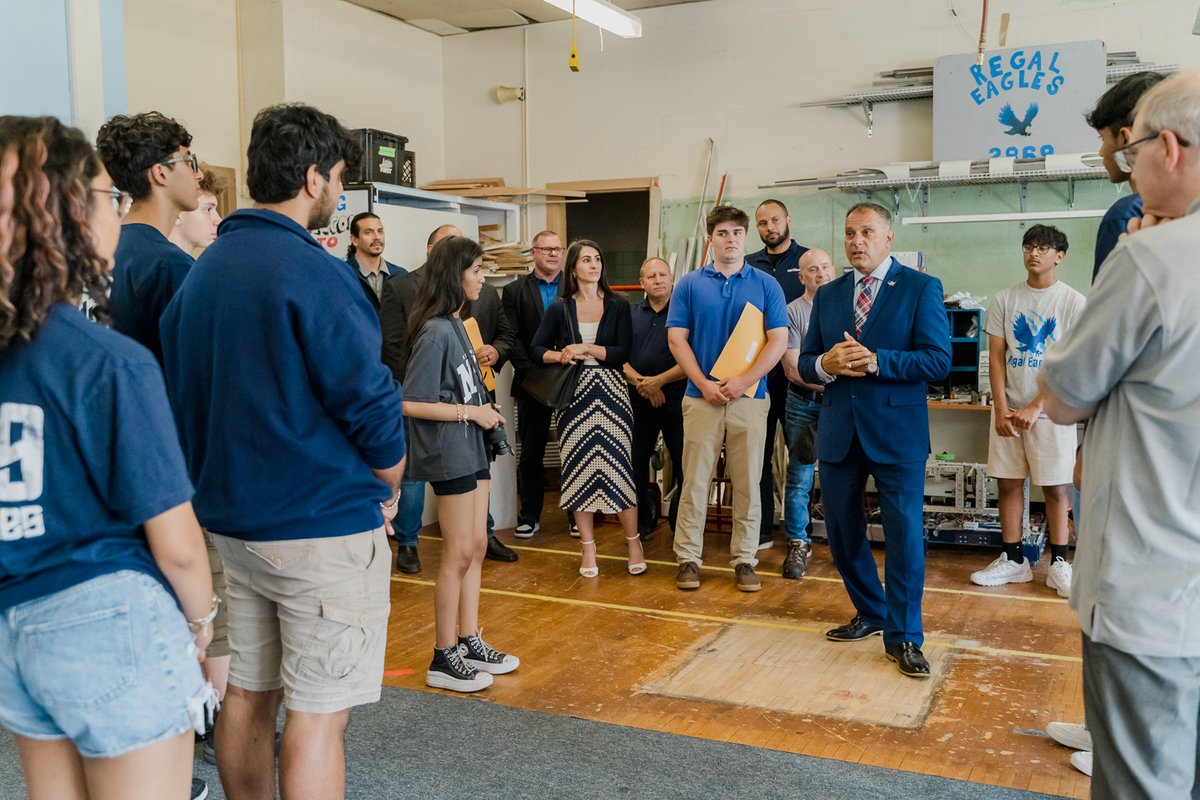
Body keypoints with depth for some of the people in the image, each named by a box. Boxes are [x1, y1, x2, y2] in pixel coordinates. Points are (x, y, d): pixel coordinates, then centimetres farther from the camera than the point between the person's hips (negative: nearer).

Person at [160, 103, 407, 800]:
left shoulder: (203, 271, 9)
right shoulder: (314, 273, -17)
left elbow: (184, 395, 13)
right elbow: (371, 403, -18)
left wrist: (229, 483, 17)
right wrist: (389, 492, -1)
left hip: (233, 519, 8)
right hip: (325, 526, -8)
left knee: (248, 692, 18)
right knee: (318, 712, 0)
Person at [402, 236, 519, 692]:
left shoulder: (456, 325, 9)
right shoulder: (435, 332, -18)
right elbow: (411, 403, -20)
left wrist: (485, 410, 3)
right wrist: (471, 413, -16)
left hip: (472, 448, 9)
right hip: (449, 452, -9)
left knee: (476, 547, 14)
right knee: (459, 553, -1)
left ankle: (470, 643, 26)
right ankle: (444, 660, 12)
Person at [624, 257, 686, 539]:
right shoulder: (630, 314, 10)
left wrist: (659, 381, -13)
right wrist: (641, 383, -12)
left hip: (676, 398, -3)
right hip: (638, 400, 4)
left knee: (684, 464, -1)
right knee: (635, 463, 9)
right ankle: (641, 524, 23)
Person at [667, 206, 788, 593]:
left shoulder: (766, 285, 4)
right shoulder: (689, 284, 4)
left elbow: (779, 340, -2)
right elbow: (677, 339, 1)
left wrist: (743, 381, -13)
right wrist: (704, 384, -10)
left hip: (750, 397, 0)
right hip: (701, 396, 0)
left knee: (748, 483, 5)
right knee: (695, 481, 3)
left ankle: (745, 559, 15)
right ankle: (688, 557, 12)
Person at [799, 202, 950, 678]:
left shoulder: (921, 288, -2)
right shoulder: (828, 295, 12)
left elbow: (938, 360, -11)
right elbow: (805, 363, 12)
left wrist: (875, 361, -20)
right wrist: (826, 364, -11)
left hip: (897, 430, -5)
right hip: (838, 432, 5)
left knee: (904, 534, -2)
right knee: (841, 531, 12)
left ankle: (903, 637, 11)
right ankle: (871, 613, 33)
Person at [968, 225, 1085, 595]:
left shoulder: (1073, 302, -3)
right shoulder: (1004, 300, 5)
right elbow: (996, 357, 3)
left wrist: (1035, 408, -13)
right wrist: (1001, 410, -6)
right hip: (1008, 409, 3)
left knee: (1055, 487, 3)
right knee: (1008, 483, 6)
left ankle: (1058, 564, 12)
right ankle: (1013, 560, 16)